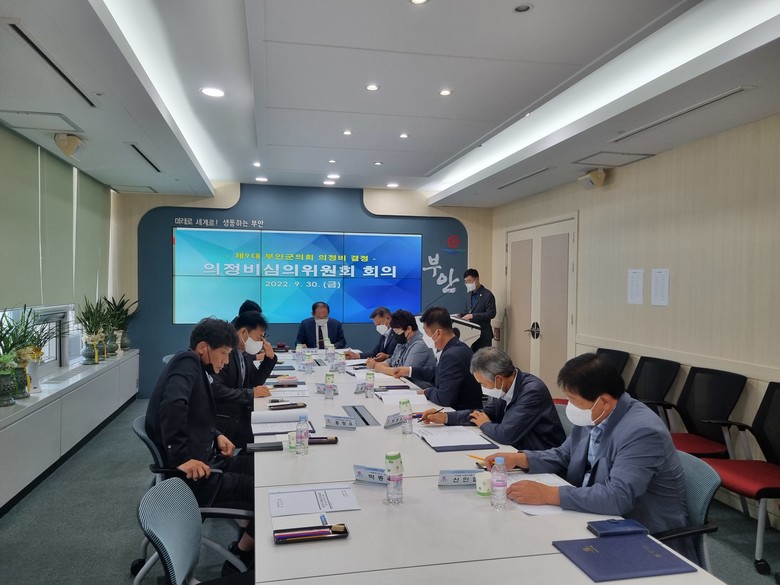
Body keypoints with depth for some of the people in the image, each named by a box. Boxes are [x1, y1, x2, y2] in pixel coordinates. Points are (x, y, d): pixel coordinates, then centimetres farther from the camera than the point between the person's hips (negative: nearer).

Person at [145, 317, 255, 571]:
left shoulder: (194, 368, 13)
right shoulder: (187, 361, -15)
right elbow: (173, 404, -34)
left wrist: (216, 435, 6)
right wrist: (181, 457, -32)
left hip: (202, 459, 10)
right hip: (192, 474, -10)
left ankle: (249, 537, 22)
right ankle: (241, 556, 10)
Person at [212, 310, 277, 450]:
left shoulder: (245, 353, 9)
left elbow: (255, 382, 16)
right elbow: (215, 389, -27)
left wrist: (270, 358, 4)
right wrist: (249, 393, -22)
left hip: (242, 416, 8)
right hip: (223, 421, -8)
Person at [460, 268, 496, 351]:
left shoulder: (487, 295, -10)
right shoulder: (470, 295, 14)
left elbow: (491, 314, -17)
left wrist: (472, 316, -22)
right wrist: (460, 315, 0)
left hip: (483, 334, -7)